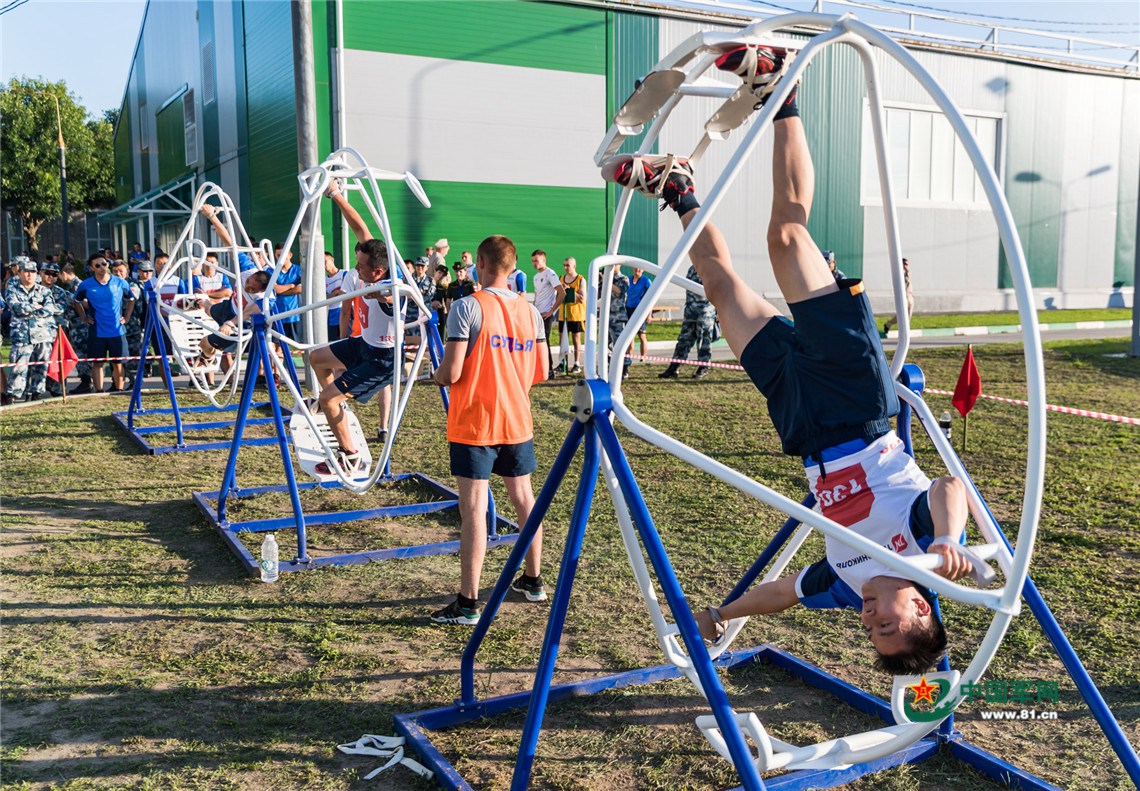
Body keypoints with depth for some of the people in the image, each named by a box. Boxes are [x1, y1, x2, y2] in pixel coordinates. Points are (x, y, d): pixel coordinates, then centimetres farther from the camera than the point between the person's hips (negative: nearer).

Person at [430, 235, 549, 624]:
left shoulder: (468, 307, -13)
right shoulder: (530, 311, 5)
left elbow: (451, 373, -17)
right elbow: (539, 373, 9)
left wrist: (437, 375, 4)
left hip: (474, 424, -6)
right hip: (517, 421, 6)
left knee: (473, 507, -5)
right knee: (524, 497, 18)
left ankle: (468, 602, -3)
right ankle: (533, 580, 30)